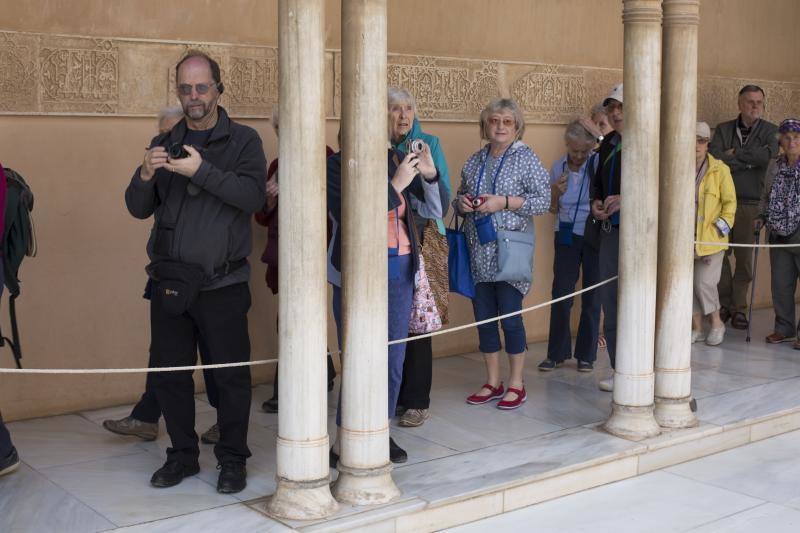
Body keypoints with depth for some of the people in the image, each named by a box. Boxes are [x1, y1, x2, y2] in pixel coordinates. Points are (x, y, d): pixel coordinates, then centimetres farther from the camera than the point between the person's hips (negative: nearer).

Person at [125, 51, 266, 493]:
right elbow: (138, 208, 7)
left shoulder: (243, 141, 1)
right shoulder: (164, 145, 12)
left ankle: (232, 460, 16)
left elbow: (253, 196, -15)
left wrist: (202, 171, -24)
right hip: (169, 282, 4)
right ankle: (183, 455, 25)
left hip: (222, 284, -4)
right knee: (168, 372, 9)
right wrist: (146, 175, -13)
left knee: (230, 374, 1)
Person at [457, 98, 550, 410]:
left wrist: (504, 202, -16)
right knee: (483, 317, 8)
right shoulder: (474, 161, 14)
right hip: (479, 253, 5)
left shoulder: (526, 158, -1)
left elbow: (544, 200, -8)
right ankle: (492, 383, 21)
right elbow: (460, 197, 23)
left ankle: (516, 384, 11)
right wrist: (462, 203, -1)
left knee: (510, 316, -4)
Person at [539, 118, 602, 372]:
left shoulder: (598, 164, -7)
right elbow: (552, 209, 9)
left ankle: (586, 354, 15)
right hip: (567, 236, 3)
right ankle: (557, 353, 11)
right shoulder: (558, 167, 4)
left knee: (591, 297, 4)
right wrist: (556, 191, -11)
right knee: (561, 294, 0)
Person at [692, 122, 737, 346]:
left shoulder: (720, 170, -3)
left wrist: (720, 228, -5)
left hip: (711, 238, -3)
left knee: (705, 283, -7)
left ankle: (716, 323, 16)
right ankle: (697, 328, 19)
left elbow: (730, 202, 2)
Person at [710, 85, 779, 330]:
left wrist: (735, 152, -7)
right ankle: (724, 305, 12)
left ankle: (739, 308, 11)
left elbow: (769, 154, -14)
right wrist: (748, 161, -9)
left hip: (751, 203, -1)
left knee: (745, 257, 1)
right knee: (720, 254, 0)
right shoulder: (723, 129, 10)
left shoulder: (769, 130, 7)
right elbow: (715, 157, -8)